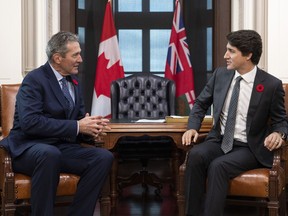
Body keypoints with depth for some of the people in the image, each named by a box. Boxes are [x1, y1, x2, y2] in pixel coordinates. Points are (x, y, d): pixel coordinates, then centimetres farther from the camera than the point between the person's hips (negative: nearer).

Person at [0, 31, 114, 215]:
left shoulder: (73, 81, 14)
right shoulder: (34, 80, -10)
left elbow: (80, 117, 15)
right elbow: (30, 122, -23)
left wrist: (91, 127, -11)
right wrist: (77, 127, -23)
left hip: (62, 147, 7)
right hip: (28, 148, -7)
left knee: (104, 157, -18)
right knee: (50, 154, -40)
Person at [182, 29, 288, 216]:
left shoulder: (271, 85, -9)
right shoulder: (221, 74, 4)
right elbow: (201, 104, 14)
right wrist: (193, 127, -4)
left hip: (249, 148, -4)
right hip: (219, 141, 4)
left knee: (218, 166, -33)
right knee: (196, 155, -29)